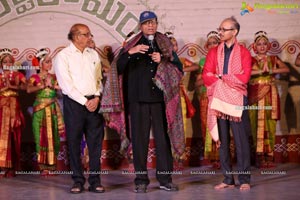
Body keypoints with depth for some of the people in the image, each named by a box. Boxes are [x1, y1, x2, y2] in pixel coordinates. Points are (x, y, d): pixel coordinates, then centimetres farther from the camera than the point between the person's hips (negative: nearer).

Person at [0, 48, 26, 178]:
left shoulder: (17, 75, 10)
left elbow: (24, 86, -8)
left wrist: (12, 86, -18)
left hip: (13, 107, 0)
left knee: (12, 135, -3)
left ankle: (11, 167, -2)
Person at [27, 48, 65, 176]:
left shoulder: (54, 77, 11)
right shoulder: (34, 78, 2)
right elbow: (29, 89, -18)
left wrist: (53, 85, -13)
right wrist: (44, 85, -19)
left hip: (53, 109, 3)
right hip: (40, 109, -3)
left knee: (53, 137, 1)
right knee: (42, 137, -4)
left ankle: (51, 166, 6)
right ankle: (44, 167, -1)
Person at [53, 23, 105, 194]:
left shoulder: (93, 54, 13)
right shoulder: (63, 56, -2)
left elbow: (99, 79, 12)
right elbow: (66, 85, -9)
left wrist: (97, 98, -5)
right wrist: (85, 101, -12)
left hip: (94, 102, 4)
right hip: (74, 103, -4)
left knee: (96, 142, 2)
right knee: (74, 142, 1)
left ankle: (95, 181, 9)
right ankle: (78, 181, 9)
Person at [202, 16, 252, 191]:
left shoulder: (243, 52, 3)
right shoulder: (213, 52, 12)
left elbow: (244, 77, -9)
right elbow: (206, 76, 2)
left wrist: (221, 77, -5)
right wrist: (221, 80, -11)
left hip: (237, 100, -3)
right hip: (219, 99, 3)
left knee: (241, 140, -4)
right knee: (222, 140, 3)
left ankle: (244, 179, 1)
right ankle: (228, 179, 9)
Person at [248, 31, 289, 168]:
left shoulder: (273, 59, 11)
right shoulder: (251, 60, 7)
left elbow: (286, 69, -4)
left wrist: (271, 71, -14)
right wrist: (261, 71, -18)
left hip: (270, 95, 1)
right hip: (255, 95, -1)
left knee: (270, 125, -3)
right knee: (257, 125, -6)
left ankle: (269, 157, 0)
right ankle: (260, 157, -4)